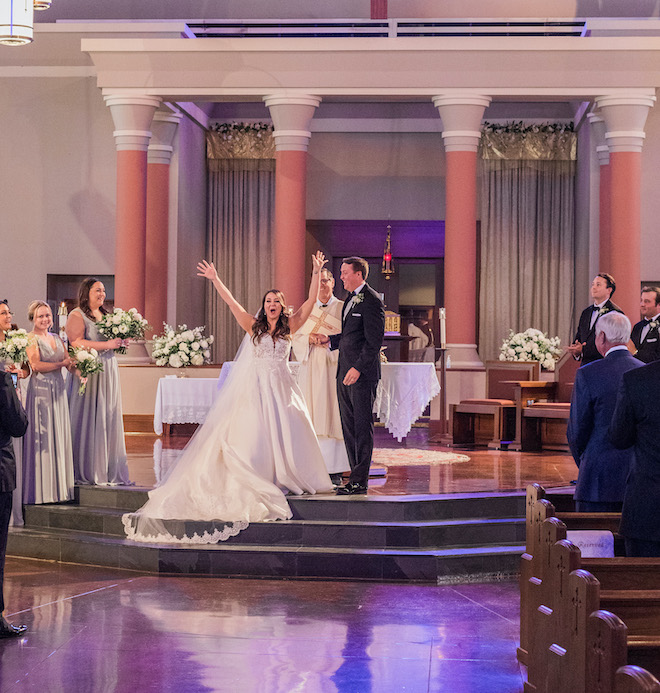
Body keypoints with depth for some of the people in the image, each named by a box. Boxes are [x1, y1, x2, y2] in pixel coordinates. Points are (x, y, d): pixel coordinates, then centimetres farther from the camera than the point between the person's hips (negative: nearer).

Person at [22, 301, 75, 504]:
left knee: (60, 436, 6)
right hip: (40, 389, -6)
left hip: (58, 389, 7)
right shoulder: (31, 339, -3)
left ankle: (60, 488, 10)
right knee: (42, 436, -6)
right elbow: (36, 366, -15)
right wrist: (60, 364, -9)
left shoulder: (57, 339, 17)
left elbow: (69, 361, 10)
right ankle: (42, 490, -3)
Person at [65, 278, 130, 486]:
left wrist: (120, 342, 5)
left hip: (108, 373, 7)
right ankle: (86, 472, -3)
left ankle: (109, 471, 7)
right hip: (87, 373, -7)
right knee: (87, 422, -7)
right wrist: (107, 345, -18)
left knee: (109, 420, 4)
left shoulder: (105, 315, 18)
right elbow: (77, 343, -17)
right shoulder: (76, 316, -5)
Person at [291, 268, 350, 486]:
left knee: (332, 417, -7)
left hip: (333, 368, -3)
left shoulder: (342, 309, 5)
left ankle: (334, 470, -6)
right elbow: (296, 339, 13)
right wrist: (309, 339, -7)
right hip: (310, 369, 3)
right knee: (312, 418, 0)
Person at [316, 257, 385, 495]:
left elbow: (374, 341, -17)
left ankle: (360, 481, -3)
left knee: (362, 426, -5)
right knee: (349, 426, 11)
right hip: (345, 373, 10)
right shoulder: (351, 300, 18)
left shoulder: (371, 301, -12)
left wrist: (358, 368, -20)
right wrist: (330, 340, 12)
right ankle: (357, 475, 18)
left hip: (362, 374, -10)